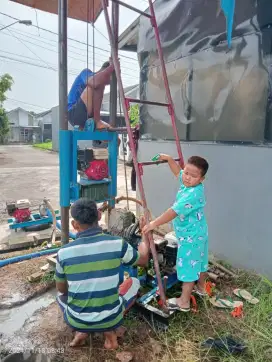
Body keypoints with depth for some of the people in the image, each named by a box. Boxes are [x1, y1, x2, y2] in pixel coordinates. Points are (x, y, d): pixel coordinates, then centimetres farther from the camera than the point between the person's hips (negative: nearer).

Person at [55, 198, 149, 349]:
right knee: (134, 282, 24)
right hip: (110, 319, -1)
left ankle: (82, 331, 12)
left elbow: (62, 289, 5)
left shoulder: (63, 252, -13)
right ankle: (111, 330, 12)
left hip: (76, 321, 2)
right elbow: (143, 260, 4)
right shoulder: (117, 244, -17)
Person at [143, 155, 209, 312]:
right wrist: (169, 159, 11)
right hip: (199, 233, 10)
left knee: (188, 267, 2)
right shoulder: (188, 182, -4)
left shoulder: (193, 194, -33)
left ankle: (184, 302, 17)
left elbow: (174, 212, -35)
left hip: (190, 236, -10)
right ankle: (201, 287, 48)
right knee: (200, 261, 26)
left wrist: (154, 224, -32)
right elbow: (177, 171, 17)